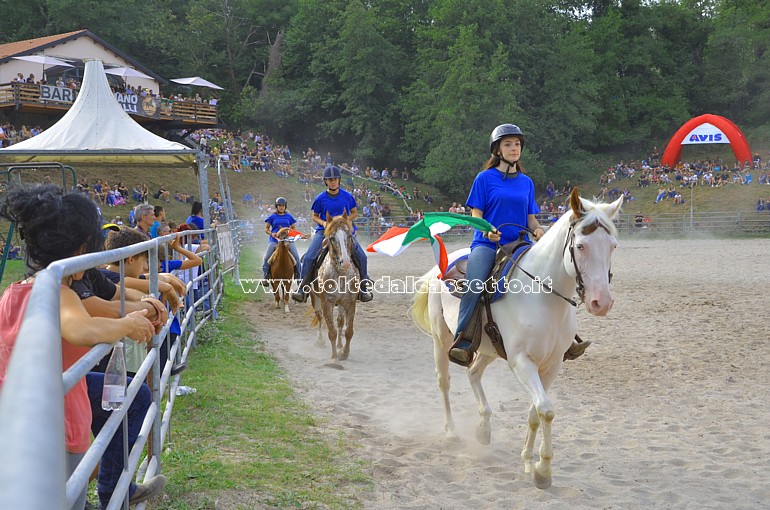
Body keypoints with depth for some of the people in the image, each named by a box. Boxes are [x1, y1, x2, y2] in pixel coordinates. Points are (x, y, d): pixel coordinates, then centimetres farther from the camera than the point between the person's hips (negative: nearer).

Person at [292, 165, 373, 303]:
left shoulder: (347, 196, 1)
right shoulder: (320, 198, -1)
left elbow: (354, 213, 12)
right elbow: (315, 216, 9)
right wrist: (323, 223, -12)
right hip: (324, 231, -1)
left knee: (361, 256, -12)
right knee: (309, 257, -19)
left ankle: (364, 287, 5)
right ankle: (302, 288, -10)